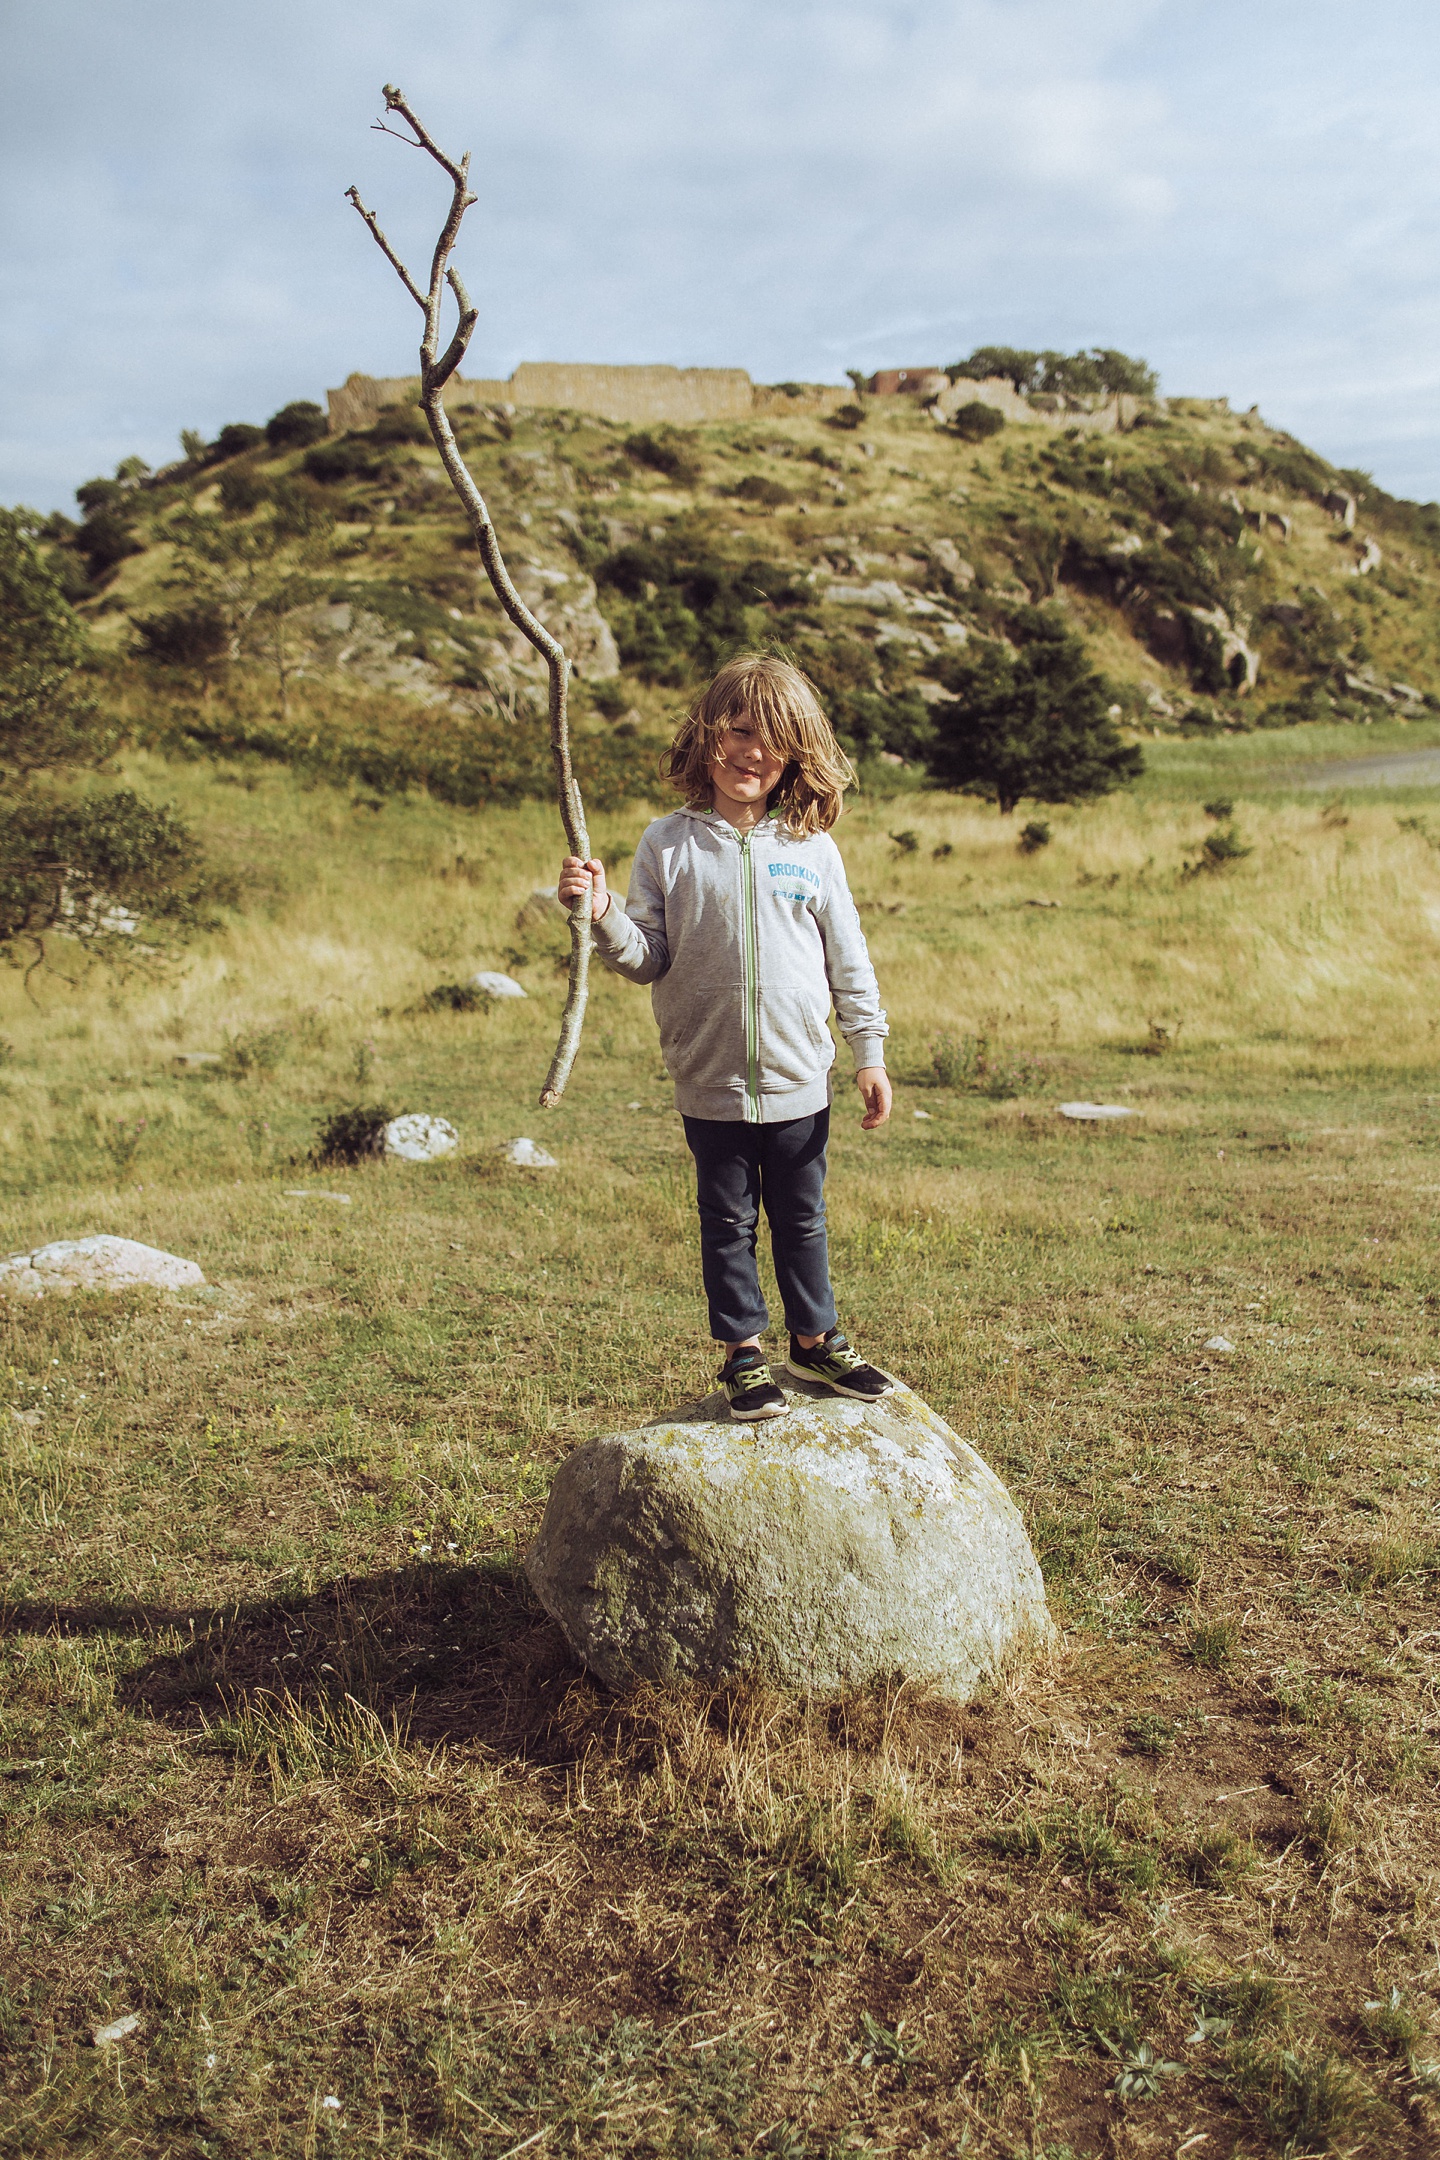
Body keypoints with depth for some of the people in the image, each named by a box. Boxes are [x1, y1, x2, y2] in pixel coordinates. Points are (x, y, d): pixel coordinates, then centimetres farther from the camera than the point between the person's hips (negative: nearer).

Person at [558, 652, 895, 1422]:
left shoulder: (811, 848, -1)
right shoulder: (668, 845, -4)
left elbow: (849, 962, 4)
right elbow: (647, 957, -4)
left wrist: (870, 1054, 2)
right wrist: (604, 917, -22)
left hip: (799, 1078, 1)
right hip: (710, 1082, -1)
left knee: (801, 1219, 16)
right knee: (728, 1223, 12)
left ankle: (815, 1340, 34)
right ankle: (743, 1354, 28)